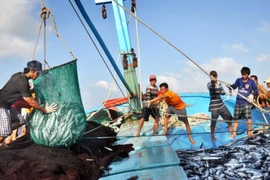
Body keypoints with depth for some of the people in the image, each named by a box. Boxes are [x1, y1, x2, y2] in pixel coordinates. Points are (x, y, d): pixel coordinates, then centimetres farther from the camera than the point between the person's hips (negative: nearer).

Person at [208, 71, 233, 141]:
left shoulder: (219, 84, 8)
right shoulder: (209, 84, -10)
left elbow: (223, 93, 13)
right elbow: (210, 87, -35)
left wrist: (223, 92, -13)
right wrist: (213, 81, -56)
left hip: (221, 104, 6)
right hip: (214, 105, -6)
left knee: (229, 116, 10)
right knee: (213, 120, -7)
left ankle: (230, 129, 34)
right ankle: (212, 135, 7)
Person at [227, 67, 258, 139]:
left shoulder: (251, 82, -2)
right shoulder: (239, 80, 4)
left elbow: (256, 90, 3)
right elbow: (234, 86, -5)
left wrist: (252, 95, -14)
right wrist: (229, 86, -25)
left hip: (247, 102, -3)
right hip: (238, 102, 3)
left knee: (248, 117, -9)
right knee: (236, 118, 8)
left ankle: (249, 132, 7)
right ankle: (234, 132, 20)